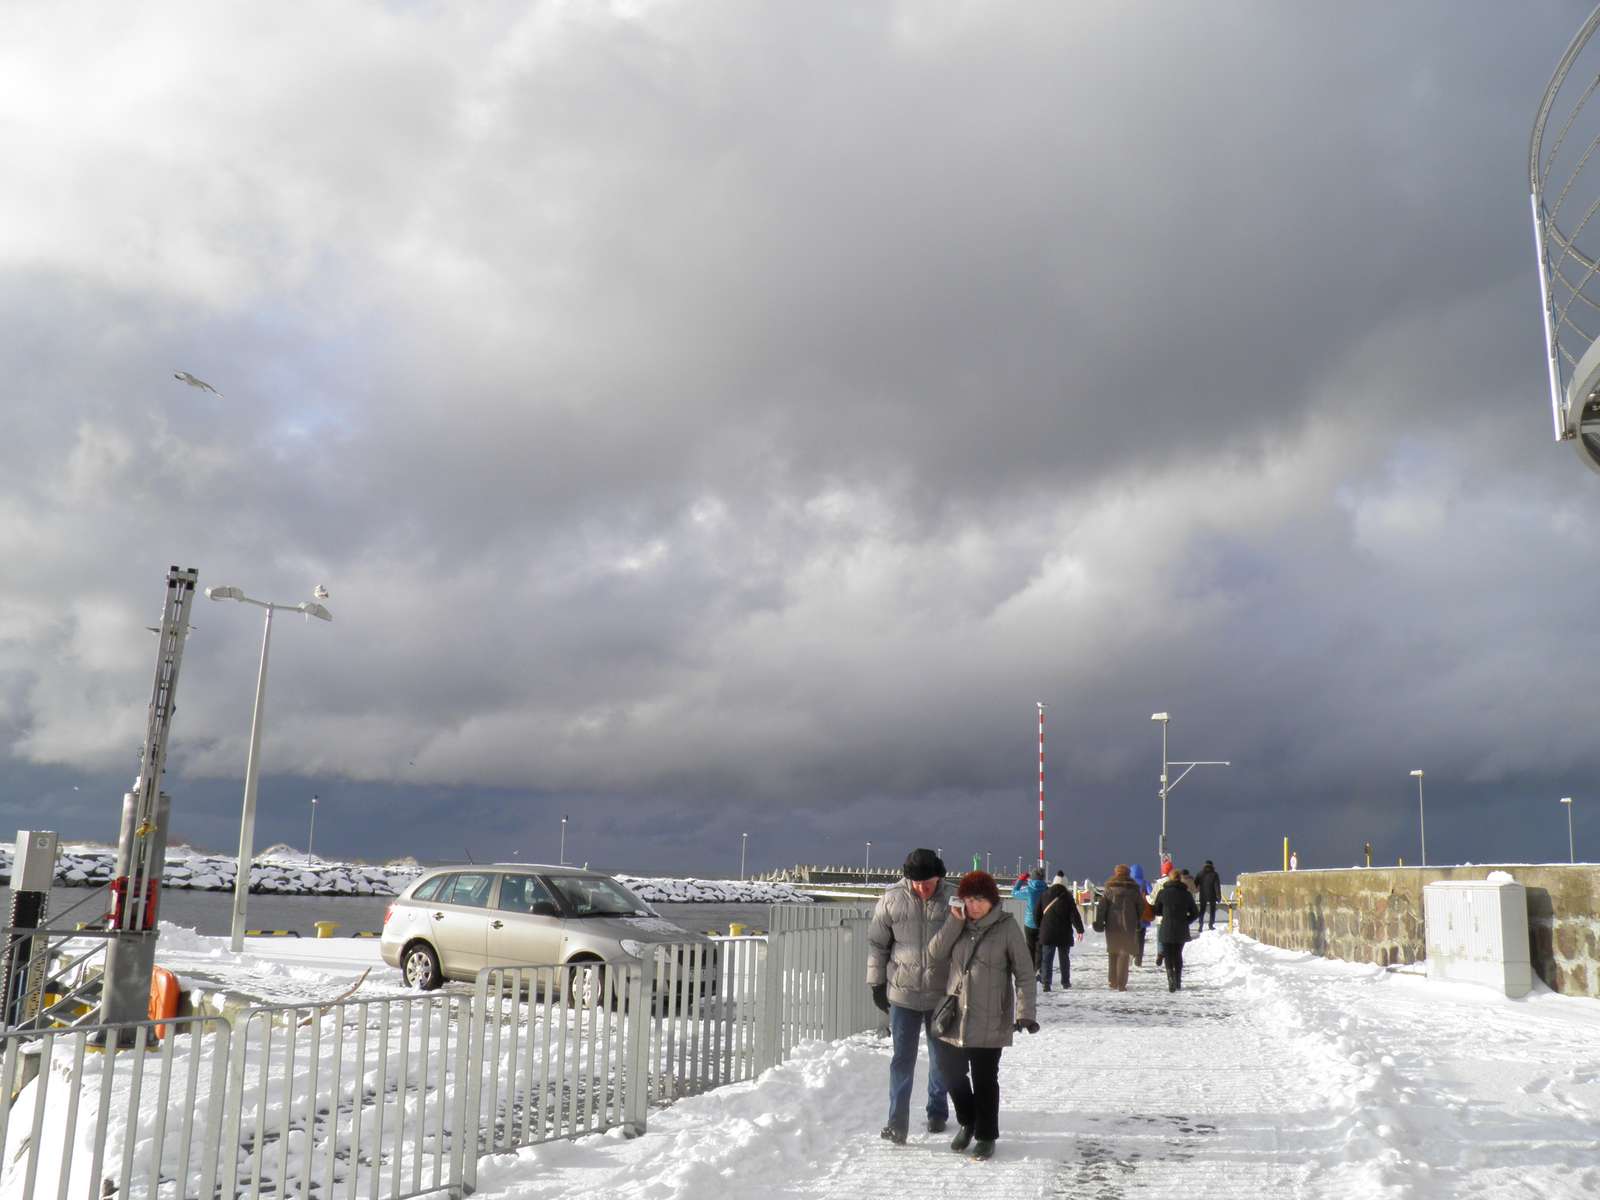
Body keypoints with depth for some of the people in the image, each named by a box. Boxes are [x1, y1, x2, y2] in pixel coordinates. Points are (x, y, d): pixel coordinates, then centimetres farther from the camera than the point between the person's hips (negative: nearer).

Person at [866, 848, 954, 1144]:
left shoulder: (952, 900, -9)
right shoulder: (892, 900, -9)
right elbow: (877, 943, 1)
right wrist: (876, 983, 3)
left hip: (942, 995, 1)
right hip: (903, 994, -1)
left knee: (941, 1057, 16)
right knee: (902, 1059, 1)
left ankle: (937, 1112, 34)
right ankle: (897, 1122, 5)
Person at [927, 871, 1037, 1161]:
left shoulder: (1006, 927, -8)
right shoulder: (959, 925, 5)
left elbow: (1024, 973, -6)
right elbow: (935, 953, -5)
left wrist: (1024, 1012, -14)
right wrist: (955, 922, -14)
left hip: (989, 1021, -4)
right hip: (954, 1016, 4)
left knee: (984, 1079, 4)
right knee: (951, 1071, 12)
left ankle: (986, 1136, 23)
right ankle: (967, 1122, 36)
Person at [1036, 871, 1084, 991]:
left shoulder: (1045, 896, 2)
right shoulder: (1067, 897, -8)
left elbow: (1038, 914, 9)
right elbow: (1075, 915, -11)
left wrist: (1040, 927, 21)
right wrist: (1080, 930, -5)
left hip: (1047, 933, 1)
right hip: (1064, 934, -1)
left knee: (1046, 959, 1)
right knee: (1064, 958, 14)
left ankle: (1045, 982, -11)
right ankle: (1065, 982, 22)